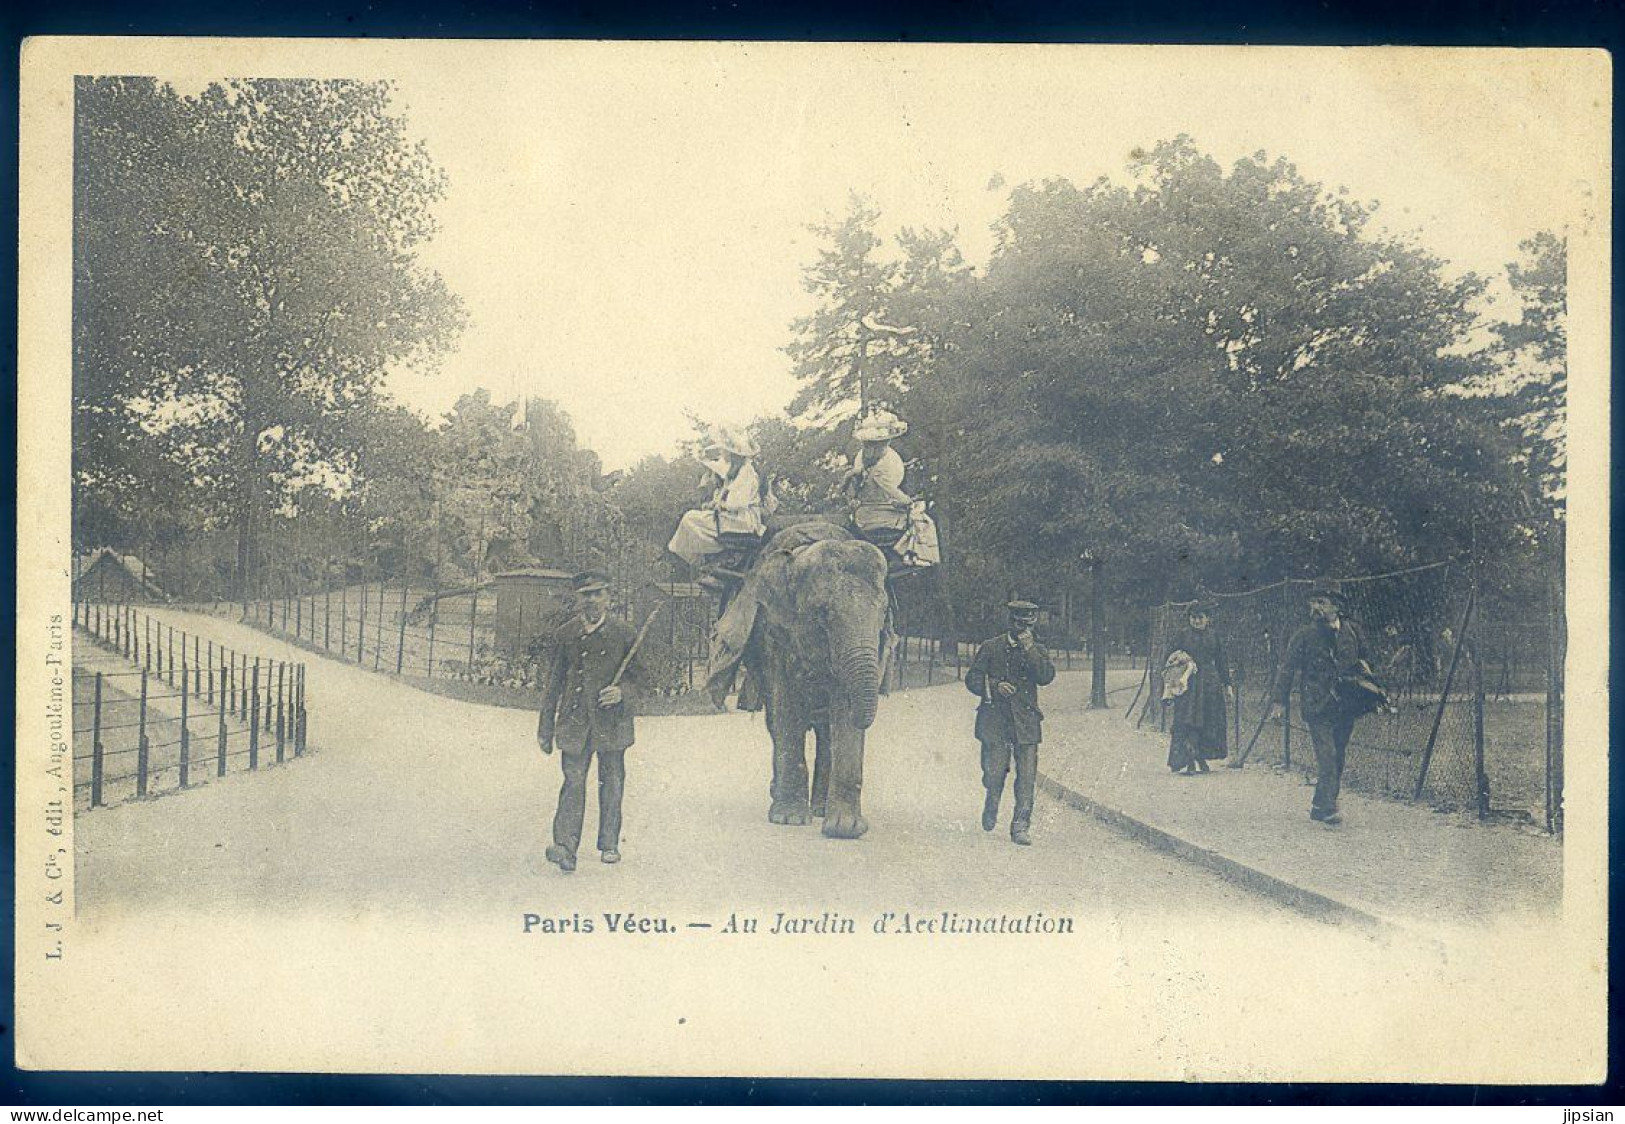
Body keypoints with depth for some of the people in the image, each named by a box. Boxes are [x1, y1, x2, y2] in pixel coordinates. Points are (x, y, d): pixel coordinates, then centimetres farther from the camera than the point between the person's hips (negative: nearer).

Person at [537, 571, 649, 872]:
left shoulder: (624, 634, 2)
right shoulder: (565, 634, 5)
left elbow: (640, 676, 9)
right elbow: (553, 682, 10)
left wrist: (622, 693, -14)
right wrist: (546, 728, 9)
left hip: (612, 721, 0)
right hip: (575, 720, 0)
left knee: (611, 782, 8)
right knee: (573, 781, -7)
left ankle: (609, 845, 21)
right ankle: (565, 848, -13)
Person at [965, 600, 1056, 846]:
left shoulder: (1037, 650, 11)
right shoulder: (991, 648, 6)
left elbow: (1047, 677, -6)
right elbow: (972, 680, 5)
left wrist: (1029, 649, -14)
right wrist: (994, 686, -13)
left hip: (1026, 722, 1)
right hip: (995, 721, -1)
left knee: (1027, 777, -8)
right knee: (994, 774, -1)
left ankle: (1021, 827, -2)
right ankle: (991, 809, 30)